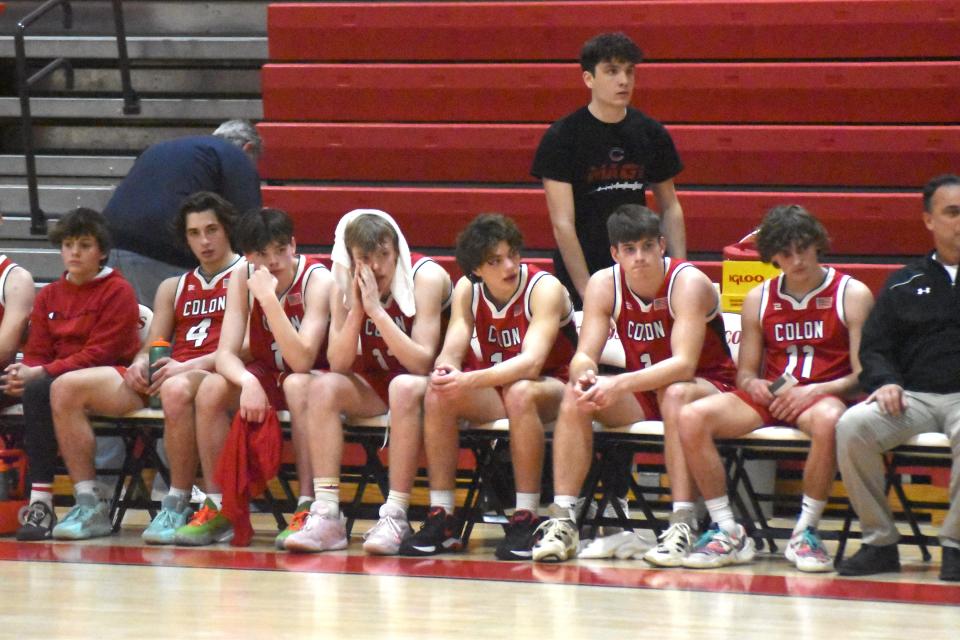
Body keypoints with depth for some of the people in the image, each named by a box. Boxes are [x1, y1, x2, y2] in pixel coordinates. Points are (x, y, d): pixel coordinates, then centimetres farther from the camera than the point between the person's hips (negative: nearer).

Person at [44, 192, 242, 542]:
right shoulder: (173, 287, 27)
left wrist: (189, 366, -19)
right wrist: (141, 364, -4)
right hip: (160, 378, 7)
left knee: (176, 389, -44)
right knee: (65, 388, -11)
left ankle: (177, 507, -34)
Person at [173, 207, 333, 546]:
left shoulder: (318, 280, -22)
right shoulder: (242, 279, -10)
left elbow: (302, 362, -32)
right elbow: (225, 353, -16)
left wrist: (269, 298, -39)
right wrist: (248, 382, -38)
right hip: (265, 377, 4)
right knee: (211, 388, -24)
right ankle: (217, 509, -17)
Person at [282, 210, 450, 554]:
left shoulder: (426, 277, -19)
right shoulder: (343, 287, -6)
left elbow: (422, 363, -26)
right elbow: (338, 365, -12)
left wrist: (376, 309, -32)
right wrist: (356, 309, -25)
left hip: (423, 386, -4)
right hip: (372, 388, 4)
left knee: (405, 387, -36)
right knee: (323, 387, -23)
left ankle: (395, 516, -36)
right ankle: (326, 515, -29)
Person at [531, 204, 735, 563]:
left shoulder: (688, 283, -22)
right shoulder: (604, 285, -7)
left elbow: (684, 365, -32)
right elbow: (584, 356, -12)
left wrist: (621, 385, -44)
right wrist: (585, 376, -37)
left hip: (708, 389, -5)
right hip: (642, 393, 5)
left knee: (676, 394, -37)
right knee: (575, 396, -19)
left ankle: (683, 524, -39)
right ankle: (562, 520, -21)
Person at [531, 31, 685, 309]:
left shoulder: (651, 133, 6)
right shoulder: (561, 137, -6)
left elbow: (670, 208, 14)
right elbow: (562, 223, -9)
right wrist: (587, 291, -15)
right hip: (580, 276, -3)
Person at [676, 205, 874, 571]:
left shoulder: (852, 295, 3)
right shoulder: (759, 300, 15)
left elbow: (864, 374, -4)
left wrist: (815, 391, -19)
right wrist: (753, 385, -8)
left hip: (824, 396, -4)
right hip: (769, 399, 4)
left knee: (829, 420, -42)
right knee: (692, 417, -22)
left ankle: (804, 533, -27)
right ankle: (728, 532, -19)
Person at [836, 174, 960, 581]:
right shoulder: (904, 285, 20)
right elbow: (873, 348, 17)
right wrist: (885, 382, -5)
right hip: (913, 398, 3)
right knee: (852, 426, -28)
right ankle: (879, 541, -17)